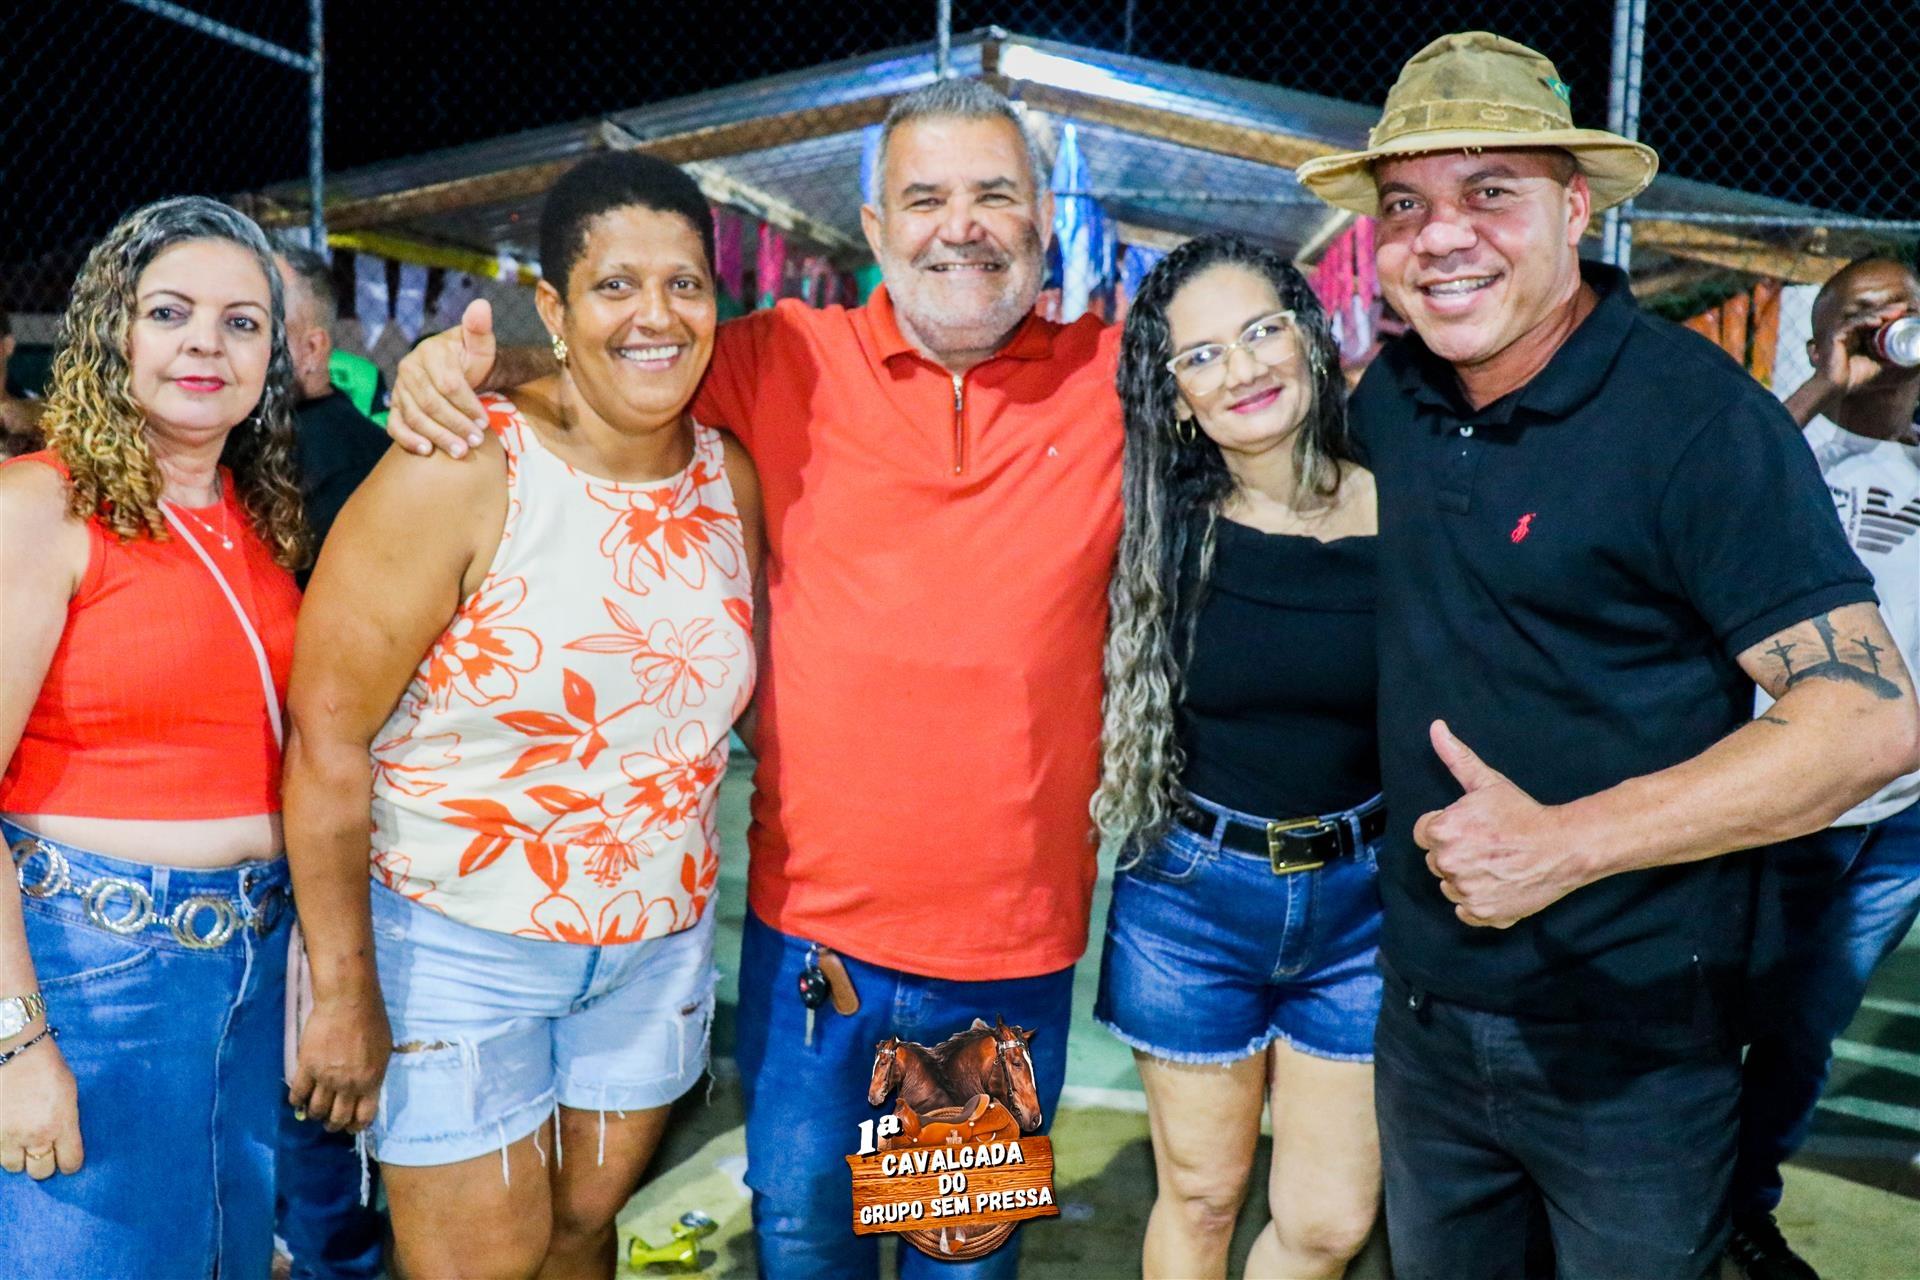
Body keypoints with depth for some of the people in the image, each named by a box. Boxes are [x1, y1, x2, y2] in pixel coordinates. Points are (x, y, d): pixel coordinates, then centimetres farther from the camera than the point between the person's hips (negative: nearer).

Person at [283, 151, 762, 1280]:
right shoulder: (462, 476, -18)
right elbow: (326, 741, -16)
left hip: (657, 939, 5)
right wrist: (345, 993, -15)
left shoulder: (731, 478, -1)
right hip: (456, 942, -4)